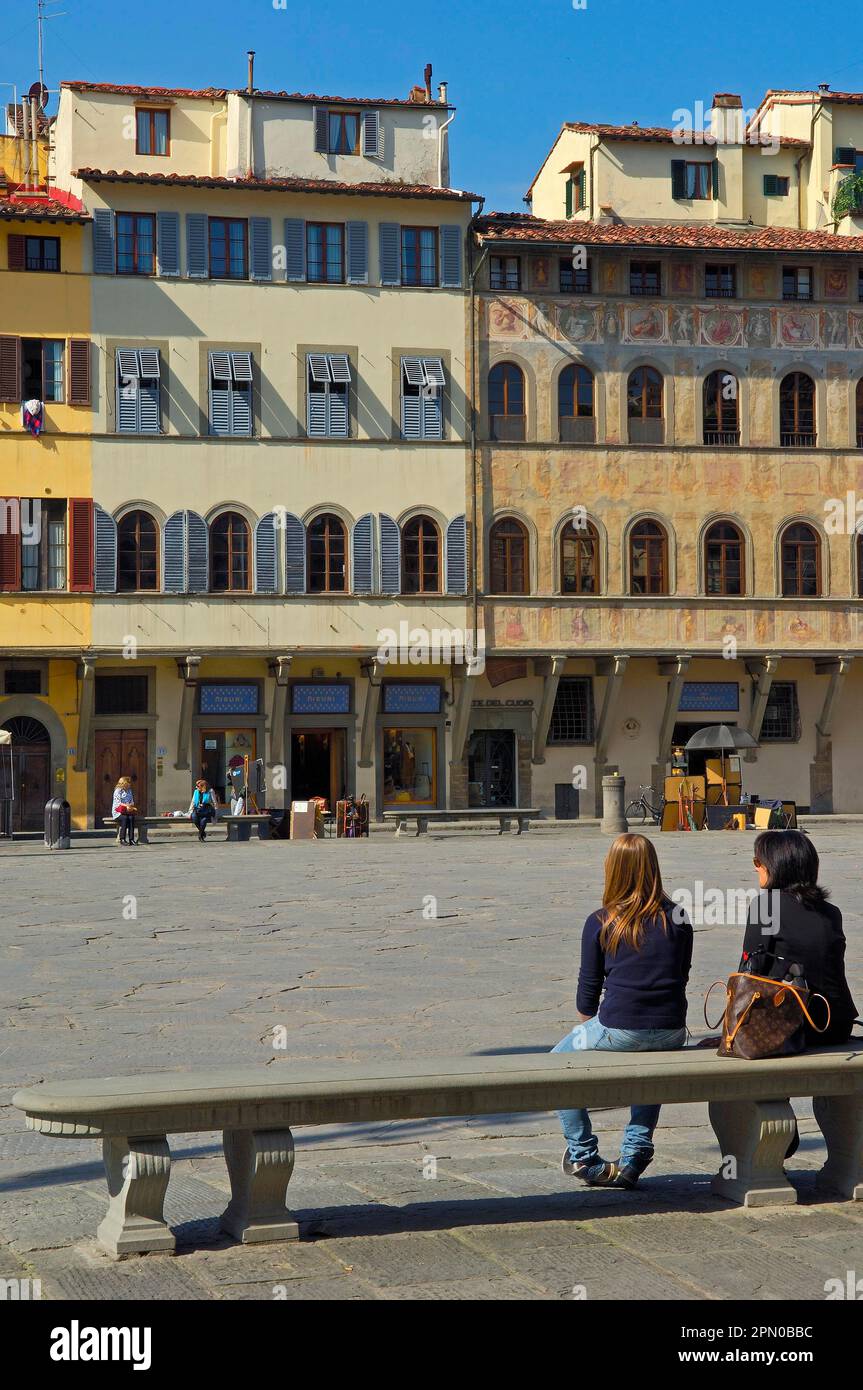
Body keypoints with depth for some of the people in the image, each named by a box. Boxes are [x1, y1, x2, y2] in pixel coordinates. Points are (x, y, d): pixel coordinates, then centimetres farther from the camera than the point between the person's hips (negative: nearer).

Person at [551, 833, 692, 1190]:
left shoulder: (600, 923, -3)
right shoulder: (677, 919, 5)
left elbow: (588, 988, 3)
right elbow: (682, 976, 14)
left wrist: (588, 1026, 22)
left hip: (617, 1029, -4)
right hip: (671, 1032, 4)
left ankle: (584, 1157, 23)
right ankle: (635, 1157, 31)